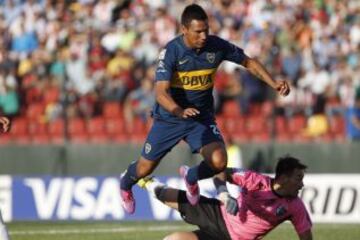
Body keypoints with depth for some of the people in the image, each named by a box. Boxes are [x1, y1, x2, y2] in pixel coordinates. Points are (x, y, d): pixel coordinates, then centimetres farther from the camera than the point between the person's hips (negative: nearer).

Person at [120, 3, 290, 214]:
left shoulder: (217, 46, -14)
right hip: (169, 118, -2)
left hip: (202, 118, 2)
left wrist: (274, 84, -11)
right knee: (145, 169, 9)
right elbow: (161, 92, -32)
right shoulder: (171, 51, -23)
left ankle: (191, 177, 16)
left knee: (219, 162, -21)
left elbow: (249, 63, 2)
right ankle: (126, 183, 48)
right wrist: (179, 111, -52)